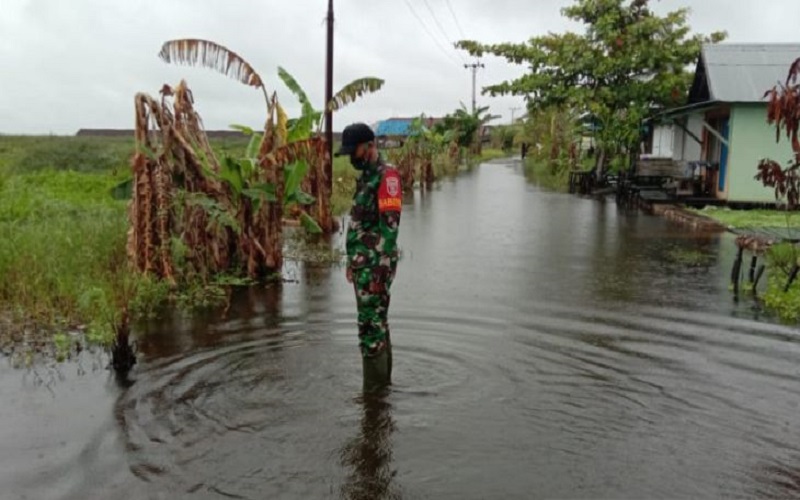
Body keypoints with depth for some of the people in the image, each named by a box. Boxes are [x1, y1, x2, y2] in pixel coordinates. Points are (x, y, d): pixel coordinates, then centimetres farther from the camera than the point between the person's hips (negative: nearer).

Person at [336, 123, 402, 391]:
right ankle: (383, 380, 28)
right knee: (376, 322, 16)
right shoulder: (366, 177, 17)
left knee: (371, 325, -6)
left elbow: (389, 224, -20)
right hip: (362, 264, 10)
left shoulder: (387, 175, -13)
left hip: (376, 265, -10)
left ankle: (374, 389, 2)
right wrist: (353, 261, 21)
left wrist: (381, 266, -23)